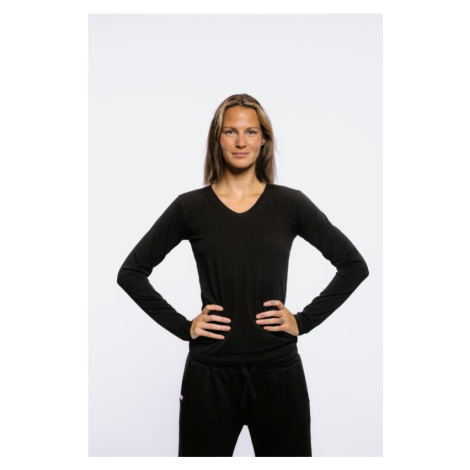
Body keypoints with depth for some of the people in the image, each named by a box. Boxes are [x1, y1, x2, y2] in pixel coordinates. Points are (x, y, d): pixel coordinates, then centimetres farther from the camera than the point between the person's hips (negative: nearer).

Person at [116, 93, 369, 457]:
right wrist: (182, 326, -3)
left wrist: (305, 321, -2)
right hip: (209, 373, 0)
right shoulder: (191, 206, 0)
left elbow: (354, 265, 5)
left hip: (278, 372, 1)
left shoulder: (290, 203, 1)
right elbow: (131, 272, 5)